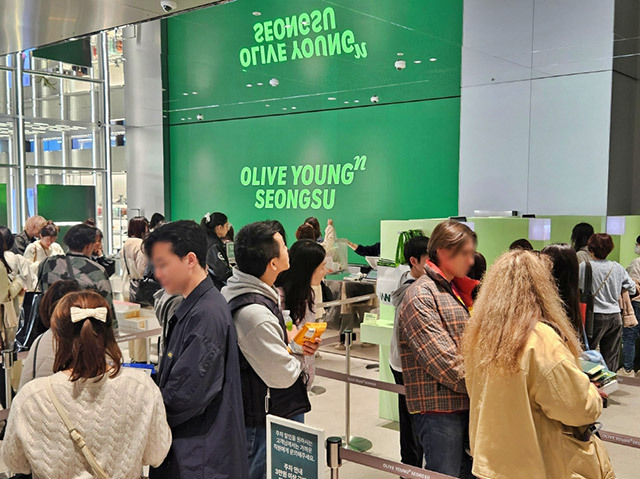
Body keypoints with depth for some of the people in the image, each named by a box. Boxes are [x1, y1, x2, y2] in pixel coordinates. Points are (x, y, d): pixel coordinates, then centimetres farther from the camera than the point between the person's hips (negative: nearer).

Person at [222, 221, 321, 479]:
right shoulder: (254, 313, -31)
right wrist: (298, 349, -5)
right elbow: (283, 376, -24)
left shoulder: (235, 290, 0)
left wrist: (290, 340, -2)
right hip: (266, 423, -10)